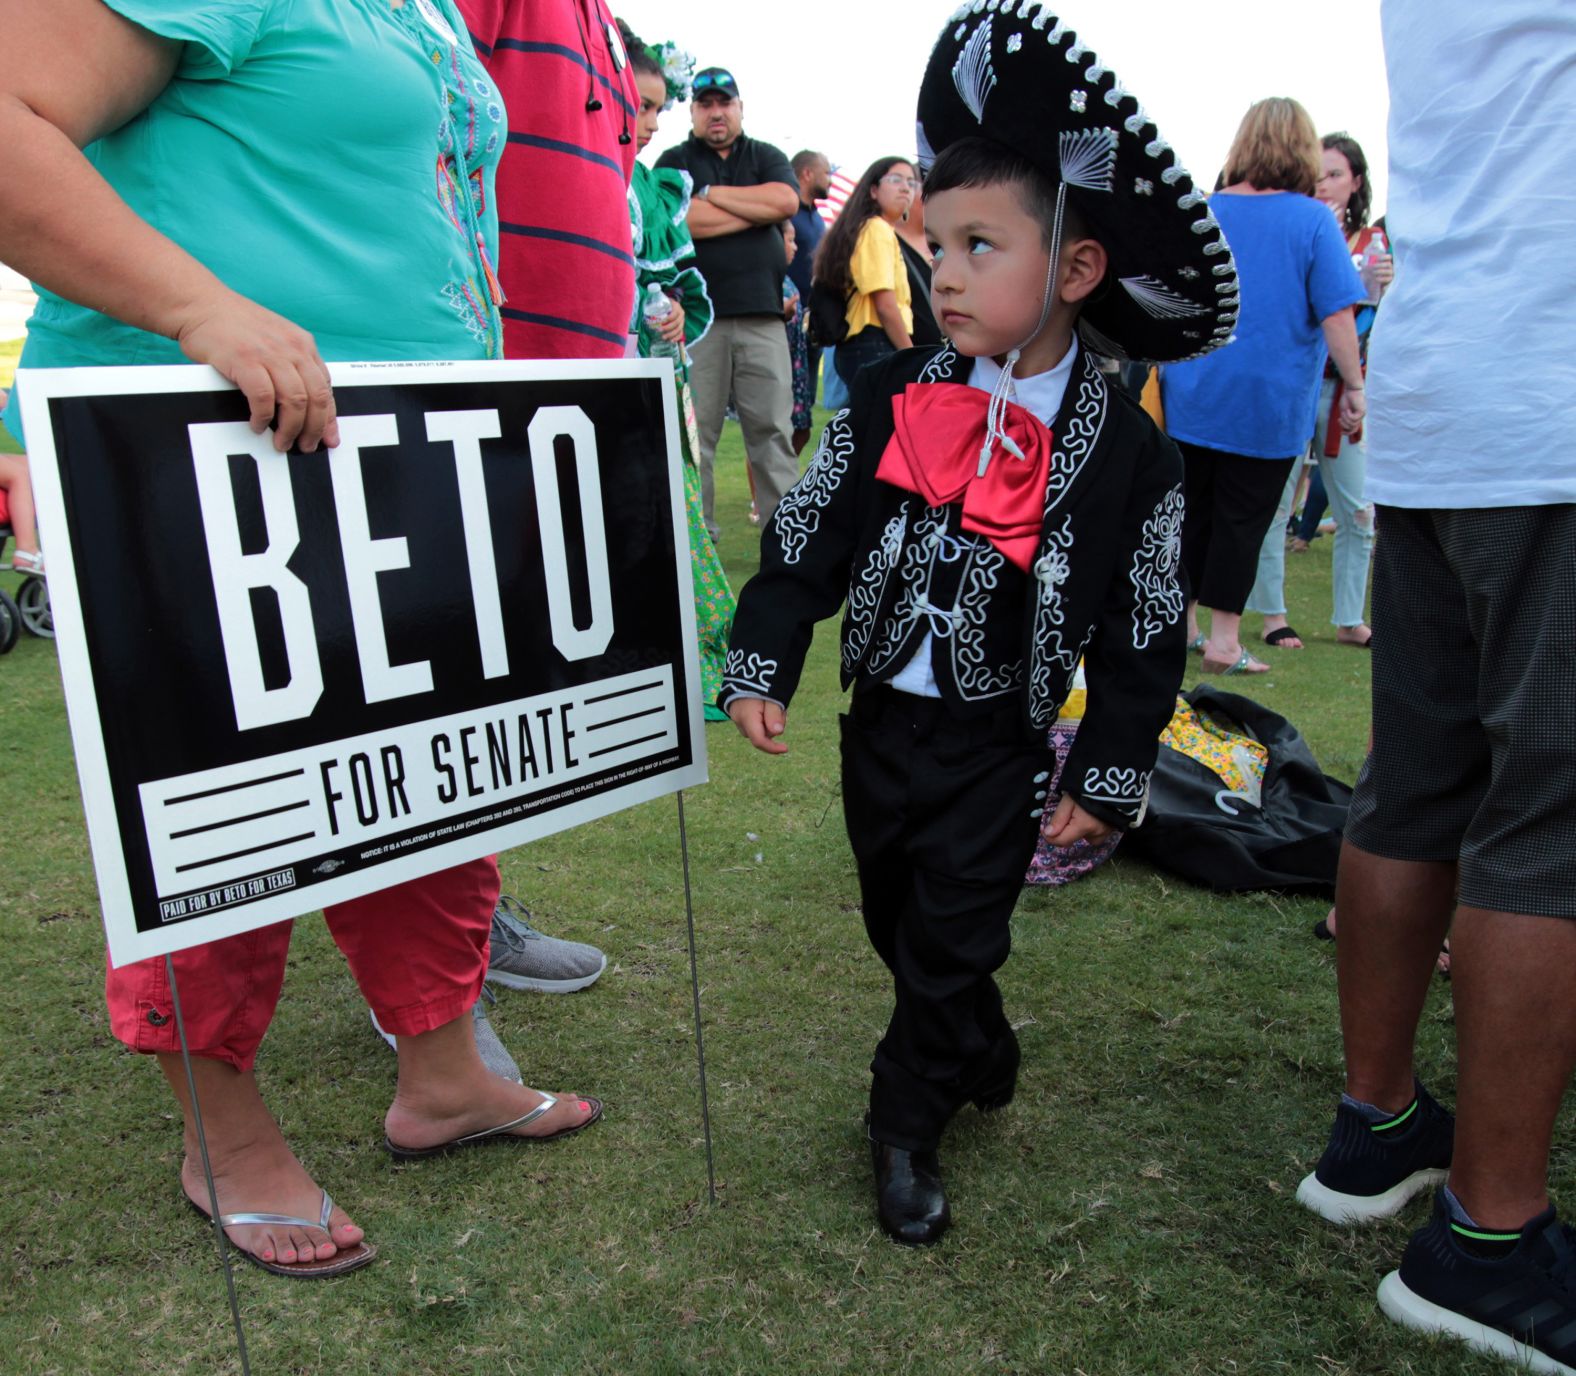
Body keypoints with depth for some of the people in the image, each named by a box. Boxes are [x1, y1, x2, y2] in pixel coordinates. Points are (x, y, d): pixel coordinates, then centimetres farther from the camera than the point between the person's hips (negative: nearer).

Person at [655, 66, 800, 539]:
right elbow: (677, 219, -8)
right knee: (694, 432, -2)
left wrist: (713, 194, -1)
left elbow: (786, 200, -3)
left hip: (762, 314, 2)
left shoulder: (767, 157, 19)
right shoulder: (675, 162, 12)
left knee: (773, 429, 0)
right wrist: (756, 211, -1)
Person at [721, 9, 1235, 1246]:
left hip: (1003, 745, -4)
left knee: (951, 941, 2)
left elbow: (1144, 635, -4)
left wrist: (1108, 777, -3)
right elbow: (806, 542, 0)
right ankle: (983, 1059, 45)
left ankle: (908, 1125, 24)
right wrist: (762, 668, -3)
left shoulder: (1128, 456, -11)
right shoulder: (889, 404, -6)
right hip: (882, 719, 4)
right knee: (898, 922, 19)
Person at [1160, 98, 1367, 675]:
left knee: (1190, 512, 13)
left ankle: (1182, 625, 22)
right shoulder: (1313, 220, -7)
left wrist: (1168, 362, 24)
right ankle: (1223, 641, 7)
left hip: (1192, 395, 3)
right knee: (1241, 519, 3)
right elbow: (1337, 314, -10)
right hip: (1269, 403, -3)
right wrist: (1355, 385, -3)